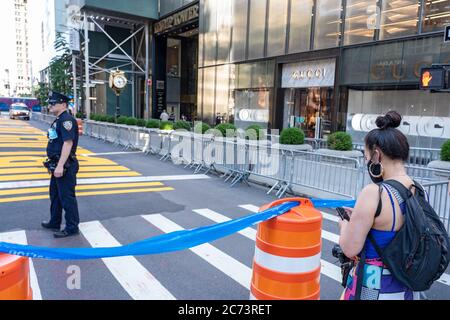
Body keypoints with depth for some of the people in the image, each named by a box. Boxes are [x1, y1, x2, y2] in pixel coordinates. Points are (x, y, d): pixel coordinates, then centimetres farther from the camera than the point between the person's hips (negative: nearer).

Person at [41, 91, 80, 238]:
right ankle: (54, 223, 37)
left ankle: (72, 228, 10)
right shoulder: (58, 120, 16)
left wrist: (60, 166, -28)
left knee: (67, 197, -1)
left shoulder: (67, 120, -17)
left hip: (65, 166, -11)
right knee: (55, 194, 21)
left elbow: (68, 143, -25)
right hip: (57, 165, 11)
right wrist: (53, 165, 22)